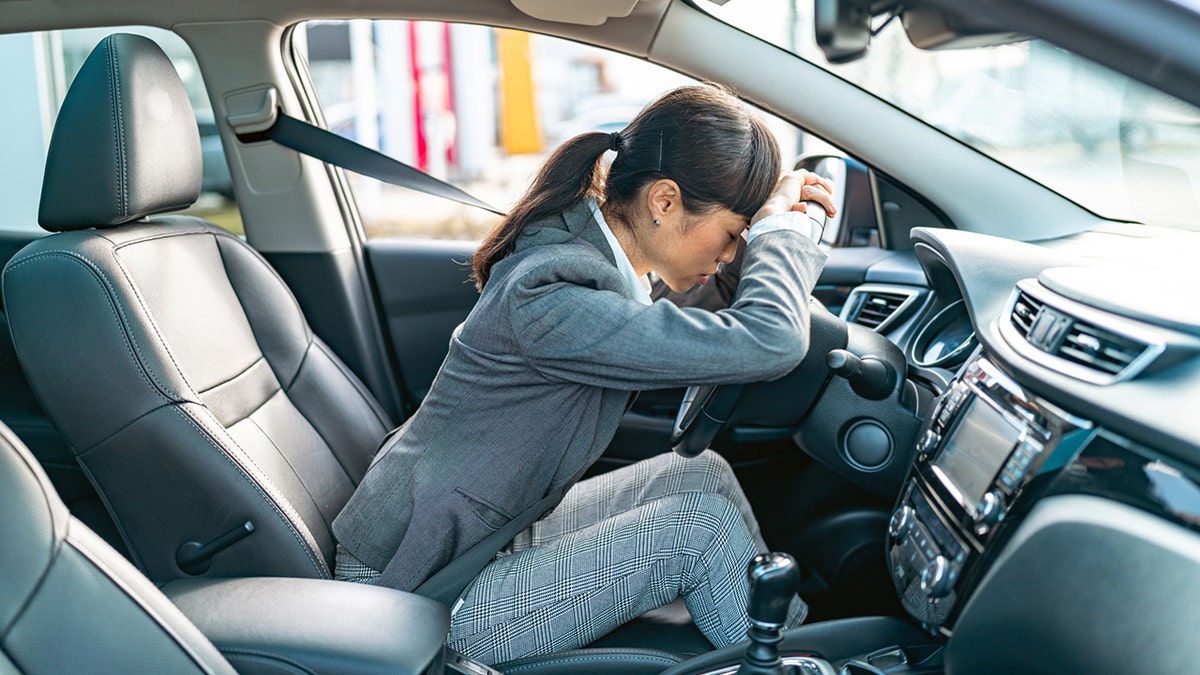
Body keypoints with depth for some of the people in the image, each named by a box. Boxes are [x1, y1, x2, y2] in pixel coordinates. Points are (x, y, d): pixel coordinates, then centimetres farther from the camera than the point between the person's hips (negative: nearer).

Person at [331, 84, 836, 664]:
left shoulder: (586, 240, -2)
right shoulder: (547, 300, -31)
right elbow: (767, 345, -35)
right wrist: (777, 226, -15)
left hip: (484, 536, 9)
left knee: (702, 473, 3)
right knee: (702, 527, -16)